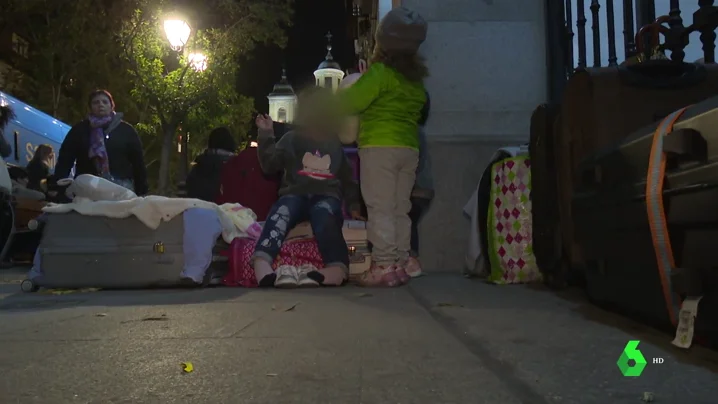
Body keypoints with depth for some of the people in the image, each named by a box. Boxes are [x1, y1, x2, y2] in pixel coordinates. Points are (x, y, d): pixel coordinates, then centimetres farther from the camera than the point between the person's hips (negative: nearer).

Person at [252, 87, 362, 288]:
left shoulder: (335, 143, 23)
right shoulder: (292, 138, 17)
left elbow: (347, 176, 31)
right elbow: (270, 165, 6)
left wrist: (354, 204, 23)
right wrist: (266, 135, -2)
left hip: (327, 196, 1)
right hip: (296, 194, -1)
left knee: (324, 217, -38)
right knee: (280, 213, -38)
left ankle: (337, 269, -63)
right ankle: (261, 268, -61)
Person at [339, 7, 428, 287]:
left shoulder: (380, 72, -8)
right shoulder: (416, 79, 15)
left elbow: (350, 103, -13)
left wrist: (343, 92, 10)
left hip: (380, 147, -7)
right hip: (409, 148, 7)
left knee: (380, 209, -6)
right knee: (400, 210, 10)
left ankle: (384, 267, -7)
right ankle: (400, 265, 12)